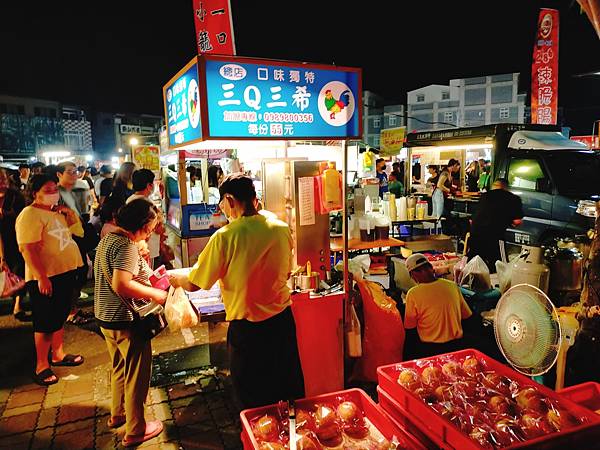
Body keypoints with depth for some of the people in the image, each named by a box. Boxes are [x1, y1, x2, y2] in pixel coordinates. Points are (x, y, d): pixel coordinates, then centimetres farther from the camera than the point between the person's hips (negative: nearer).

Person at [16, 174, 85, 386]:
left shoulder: (57, 212, 9)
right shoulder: (29, 215, -17)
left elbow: (76, 232, 18)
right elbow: (29, 249, -23)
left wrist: (70, 214, 2)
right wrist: (42, 277, -27)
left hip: (65, 272, 9)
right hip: (46, 278, -8)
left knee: (60, 317, 20)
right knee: (46, 322, 2)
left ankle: (58, 354, 36)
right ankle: (41, 366, 17)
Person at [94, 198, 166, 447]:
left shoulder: (108, 239, 7)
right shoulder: (127, 246, -23)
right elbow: (121, 285, -33)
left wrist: (146, 274, 11)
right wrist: (154, 293, -23)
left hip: (106, 316, 10)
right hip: (125, 321, -10)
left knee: (120, 368, 27)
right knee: (137, 376, 7)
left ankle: (118, 414, 45)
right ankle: (135, 431, 21)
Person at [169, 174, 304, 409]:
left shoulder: (225, 237, -19)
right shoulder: (282, 229, -6)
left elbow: (194, 284, -10)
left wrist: (175, 279, 11)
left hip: (247, 327, -4)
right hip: (282, 319, 4)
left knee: (253, 400, 18)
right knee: (290, 391, 23)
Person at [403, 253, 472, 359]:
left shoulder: (413, 294, -16)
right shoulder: (453, 286, -5)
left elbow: (409, 327, -6)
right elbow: (466, 316, 7)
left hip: (429, 349, -4)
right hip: (456, 345, 4)